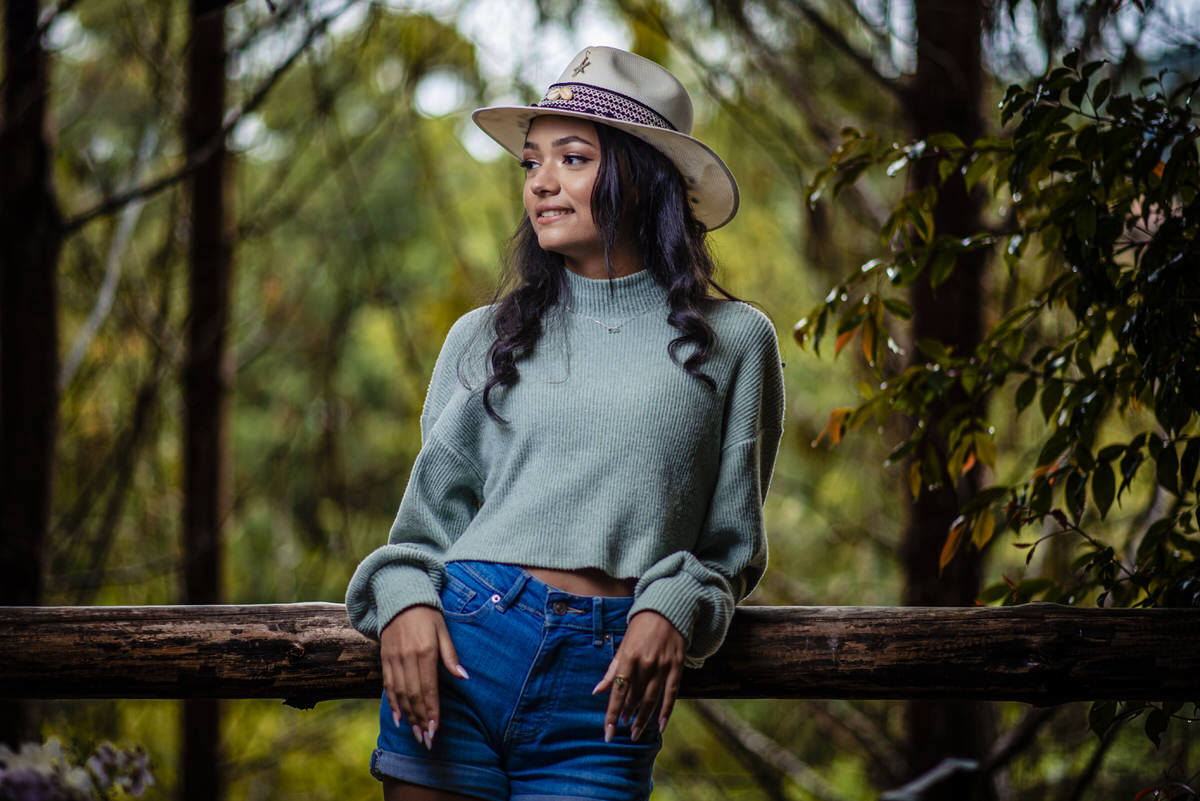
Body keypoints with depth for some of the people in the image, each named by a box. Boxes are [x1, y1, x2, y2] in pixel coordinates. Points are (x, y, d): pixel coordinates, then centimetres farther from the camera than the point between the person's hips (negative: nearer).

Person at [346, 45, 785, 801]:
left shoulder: (732, 342, 8)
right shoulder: (485, 336, 13)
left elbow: (730, 546, 10)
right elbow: (430, 517, 14)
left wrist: (673, 612, -9)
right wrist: (404, 601, -6)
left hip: (602, 688, -1)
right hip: (461, 651, 2)